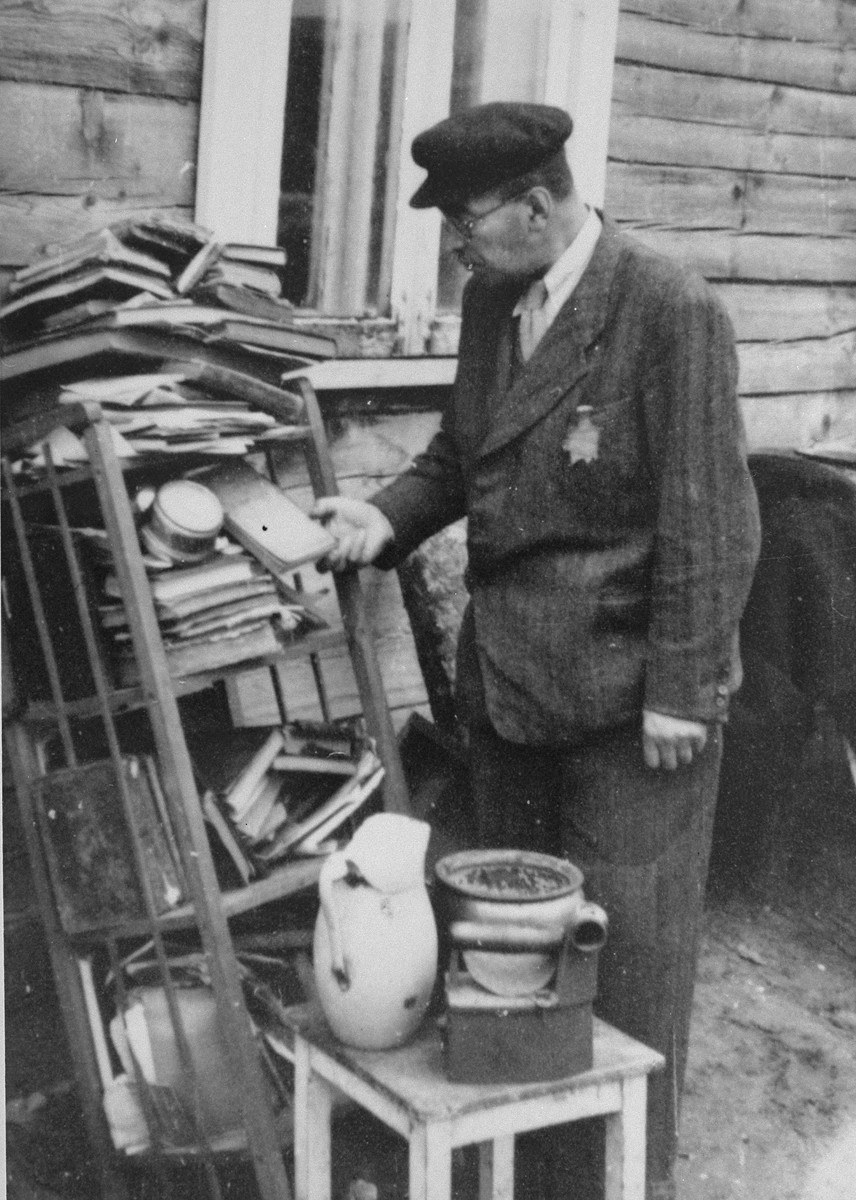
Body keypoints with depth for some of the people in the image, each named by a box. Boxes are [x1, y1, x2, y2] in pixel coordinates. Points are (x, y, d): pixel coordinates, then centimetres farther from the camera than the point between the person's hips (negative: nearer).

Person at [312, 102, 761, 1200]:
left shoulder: (671, 314, -17)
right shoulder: (489, 300, 6)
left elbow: (708, 522, -17)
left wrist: (679, 691, -17)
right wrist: (388, 514, -1)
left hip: (628, 695, -8)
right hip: (508, 683, 8)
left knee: (625, 946, 5)